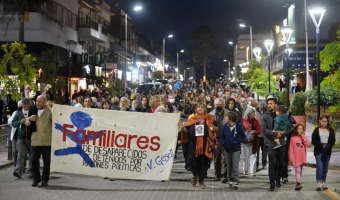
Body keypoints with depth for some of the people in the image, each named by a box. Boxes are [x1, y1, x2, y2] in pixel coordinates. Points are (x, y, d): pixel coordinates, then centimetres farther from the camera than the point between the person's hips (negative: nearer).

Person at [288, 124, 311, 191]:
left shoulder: (304, 138, 8)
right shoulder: (293, 138, -6)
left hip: (302, 158, 5)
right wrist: (291, 158, -9)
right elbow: (291, 149, -5)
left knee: (300, 171, 14)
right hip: (296, 158, -5)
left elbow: (308, 144, -10)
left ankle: (298, 183, 23)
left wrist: (303, 136, -9)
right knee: (298, 171, -12)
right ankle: (298, 183, -19)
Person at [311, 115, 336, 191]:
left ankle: (323, 183, 13)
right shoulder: (316, 130, 4)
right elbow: (313, 141, -2)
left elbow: (333, 141, 3)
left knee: (325, 168, 6)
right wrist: (321, 145, -12)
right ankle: (319, 183, -13)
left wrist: (327, 146, -12)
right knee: (319, 167, -11)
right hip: (318, 151, -3)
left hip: (327, 151, 3)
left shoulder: (331, 130, 9)